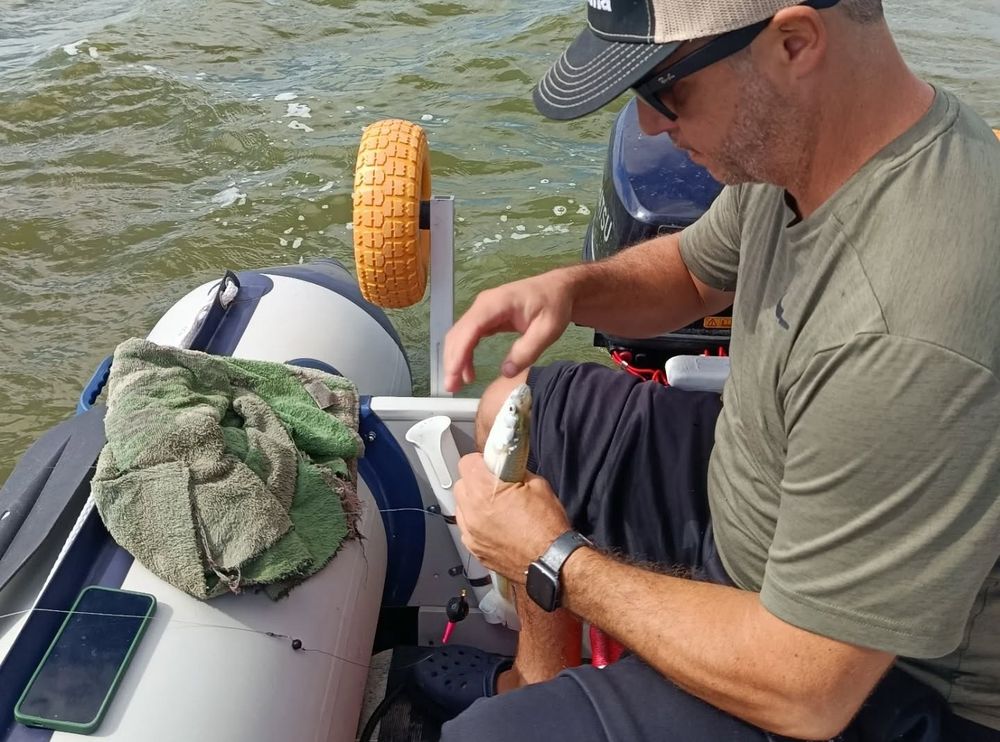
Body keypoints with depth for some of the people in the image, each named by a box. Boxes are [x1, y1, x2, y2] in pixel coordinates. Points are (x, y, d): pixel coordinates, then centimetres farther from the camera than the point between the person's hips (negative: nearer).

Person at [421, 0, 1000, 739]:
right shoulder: (792, 136, -12)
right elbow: (692, 271, 10)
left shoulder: (909, 336, -39)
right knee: (516, 408, 9)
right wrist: (573, 287, -12)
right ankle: (539, 678, 25)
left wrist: (556, 562, -20)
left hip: (868, 681, -7)